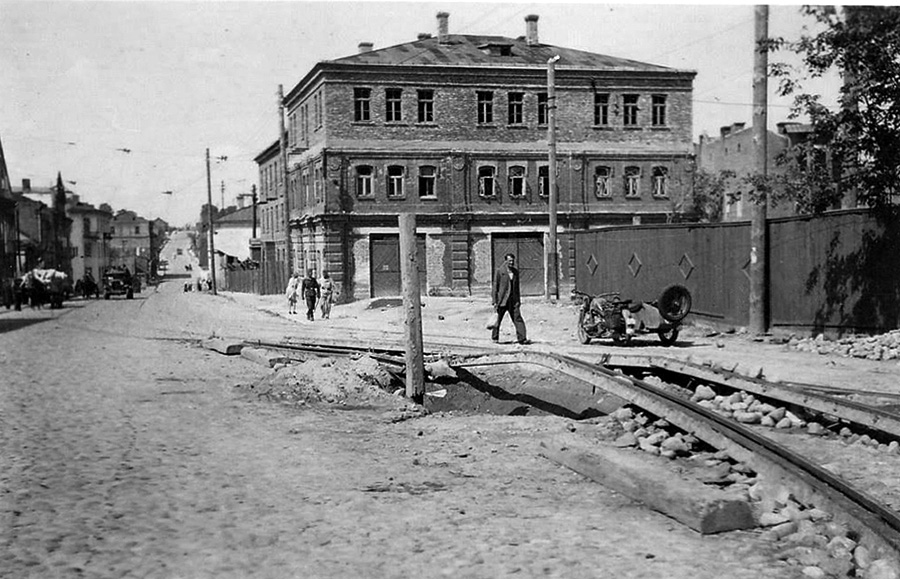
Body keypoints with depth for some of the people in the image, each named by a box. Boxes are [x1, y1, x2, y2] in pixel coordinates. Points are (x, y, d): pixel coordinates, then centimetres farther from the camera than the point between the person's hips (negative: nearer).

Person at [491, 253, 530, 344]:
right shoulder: (500, 271, -5)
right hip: (502, 300, -4)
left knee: (518, 318, -6)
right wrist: (494, 301, -9)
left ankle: (522, 338, -9)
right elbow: (495, 286, -5)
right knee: (498, 319, 7)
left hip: (513, 300, 4)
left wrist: (518, 300, 15)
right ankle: (495, 337, 24)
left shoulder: (516, 272, 10)